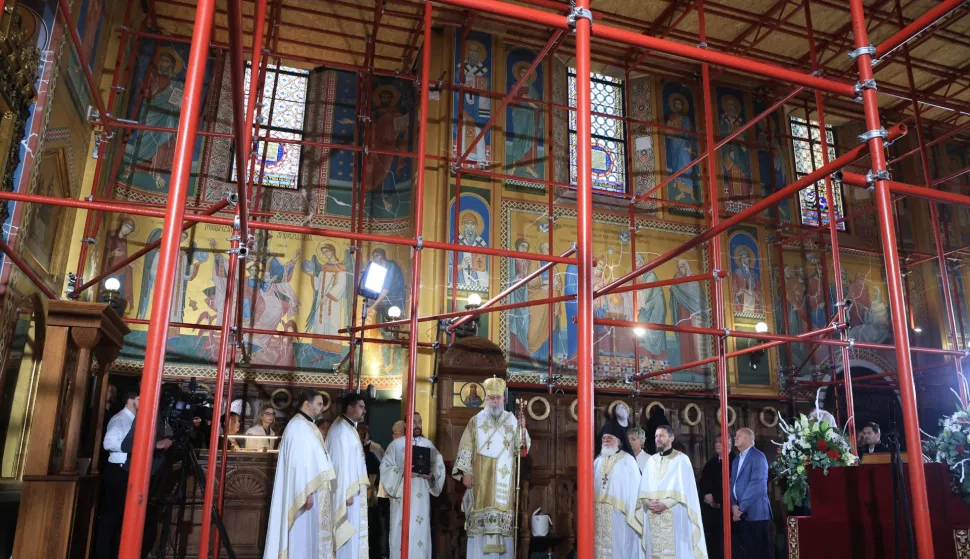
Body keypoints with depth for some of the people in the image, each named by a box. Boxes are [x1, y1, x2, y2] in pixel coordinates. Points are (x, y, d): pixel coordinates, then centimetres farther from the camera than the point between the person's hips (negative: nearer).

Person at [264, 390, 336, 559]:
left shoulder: (307, 426, 15)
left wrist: (310, 491, 16)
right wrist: (306, 493, -24)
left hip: (312, 490, 10)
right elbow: (299, 462, -21)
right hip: (303, 493, -10)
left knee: (309, 536, 11)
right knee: (301, 536, -4)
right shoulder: (298, 426, -15)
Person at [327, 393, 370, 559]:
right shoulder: (341, 429, -16)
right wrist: (347, 492, -22)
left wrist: (352, 490, 16)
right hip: (347, 491, -10)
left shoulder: (349, 428, 15)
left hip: (353, 489, 10)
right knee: (346, 534, -4)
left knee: (351, 533, 12)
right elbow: (341, 462, -20)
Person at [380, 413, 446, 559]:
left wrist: (432, 475, -11)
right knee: (402, 530, -4)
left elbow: (439, 466, 9)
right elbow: (386, 467, -4)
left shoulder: (428, 444, 11)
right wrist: (403, 473, -17)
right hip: (402, 495, -3)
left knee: (421, 530, 3)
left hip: (421, 496, 3)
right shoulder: (396, 444, 2)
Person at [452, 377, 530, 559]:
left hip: (504, 479, 1)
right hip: (481, 478, -1)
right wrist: (466, 472, -7)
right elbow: (465, 449, 2)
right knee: (481, 517, -5)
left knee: (503, 514, -2)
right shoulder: (476, 421, 6)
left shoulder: (512, 421, 9)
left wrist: (522, 430, -13)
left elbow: (520, 448, 4)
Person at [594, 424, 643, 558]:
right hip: (599, 514, 5)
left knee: (619, 548, -1)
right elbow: (591, 486, 9)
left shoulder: (628, 461, -3)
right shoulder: (597, 461, 12)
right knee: (601, 547, 6)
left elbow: (634, 489, -6)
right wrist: (590, 509, 2)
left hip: (619, 514, -4)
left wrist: (631, 515, -10)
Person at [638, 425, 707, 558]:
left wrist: (665, 503, -16)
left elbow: (684, 489, -8)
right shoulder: (651, 460, 14)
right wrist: (648, 502, -9)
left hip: (674, 515, -4)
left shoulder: (681, 459, 0)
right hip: (653, 514, 4)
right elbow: (644, 488, 10)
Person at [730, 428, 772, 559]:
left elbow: (756, 484, -15)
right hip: (740, 514, 7)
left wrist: (741, 507, -14)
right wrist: (734, 506, -3)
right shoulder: (736, 460, 20)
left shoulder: (758, 456, -6)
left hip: (755, 513, -7)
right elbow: (732, 484, 14)